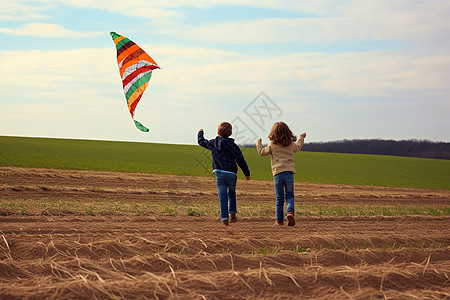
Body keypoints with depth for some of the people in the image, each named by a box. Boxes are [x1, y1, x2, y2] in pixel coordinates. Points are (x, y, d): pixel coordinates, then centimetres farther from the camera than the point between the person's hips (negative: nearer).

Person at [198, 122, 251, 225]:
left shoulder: (213, 143, 2)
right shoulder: (233, 146, 2)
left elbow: (201, 142, 18)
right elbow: (241, 160, 4)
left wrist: (200, 133, 38)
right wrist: (247, 173, 12)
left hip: (220, 173, -1)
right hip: (232, 174, 1)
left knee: (222, 196, 0)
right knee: (232, 194, 20)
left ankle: (224, 218, -7)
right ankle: (232, 214, 8)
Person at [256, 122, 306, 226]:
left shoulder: (272, 144, -1)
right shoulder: (291, 144, 9)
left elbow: (262, 152, 10)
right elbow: (298, 147, 32)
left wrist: (258, 143, 28)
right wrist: (301, 138, 50)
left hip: (277, 173, -1)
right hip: (289, 172, 1)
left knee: (279, 198, 7)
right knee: (290, 196, 7)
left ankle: (280, 220, 11)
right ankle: (290, 212, -20)